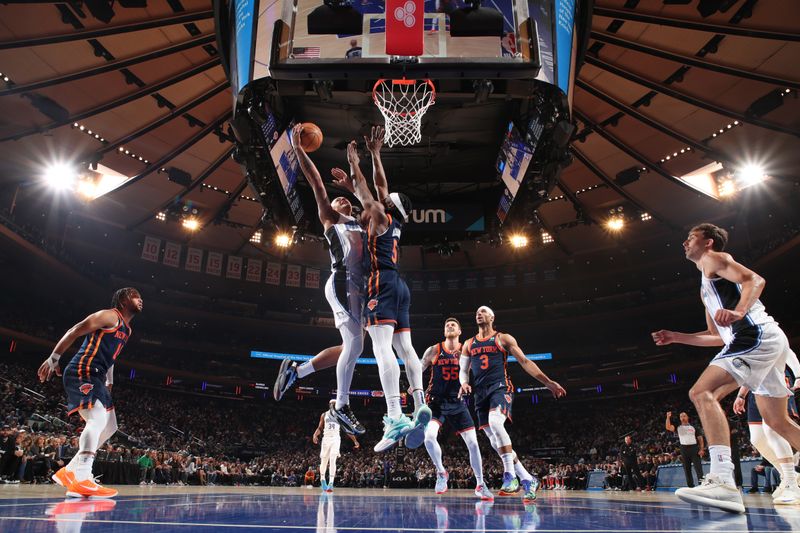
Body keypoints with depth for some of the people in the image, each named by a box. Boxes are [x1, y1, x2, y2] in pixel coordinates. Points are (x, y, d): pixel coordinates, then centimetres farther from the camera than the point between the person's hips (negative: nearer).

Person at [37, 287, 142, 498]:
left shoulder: (127, 329, 21)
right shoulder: (110, 315, -7)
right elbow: (74, 332, -11)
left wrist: (109, 382, 28)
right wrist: (53, 359, -16)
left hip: (95, 378, 10)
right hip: (82, 373, -10)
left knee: (109, 427, 11)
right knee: (98, 419, -26)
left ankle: (69, 471, 17)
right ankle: (82, 480, -32)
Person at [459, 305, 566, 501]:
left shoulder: (503, 338, 7)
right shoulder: (468, 344, 18)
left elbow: (525, 362, 5)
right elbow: (463, 370, 20)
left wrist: (548, 382, -1)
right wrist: (464, 383, -4)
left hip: (500, 388, -5)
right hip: (481, 394, 5)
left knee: (495, 422, -34)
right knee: (495, 441, 2)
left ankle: (510, 476, -27)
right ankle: (528, 480, 14)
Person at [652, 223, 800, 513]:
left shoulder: (714, 259, 5)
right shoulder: (706, 288, 29)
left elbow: (755, 279, -14)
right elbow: (718, 336, 29)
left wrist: (738, 311, -31)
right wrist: (676, 337, 25)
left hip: (756, 335, -11)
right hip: (769, 342, 11)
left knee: (702, 392, -24)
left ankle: (723, 481, -34)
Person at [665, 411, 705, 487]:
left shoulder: (693, 427, 12)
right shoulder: (678, 428, 12)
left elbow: (700, 438, 8)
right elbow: (668, 427, -5)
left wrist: (701, 449, -4)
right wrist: (668, 417, -15)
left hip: (694, 448, -1)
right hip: (684, 449, 2)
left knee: (698, 467, -7)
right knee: (687, 469, 5)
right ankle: (691, 486, 11)